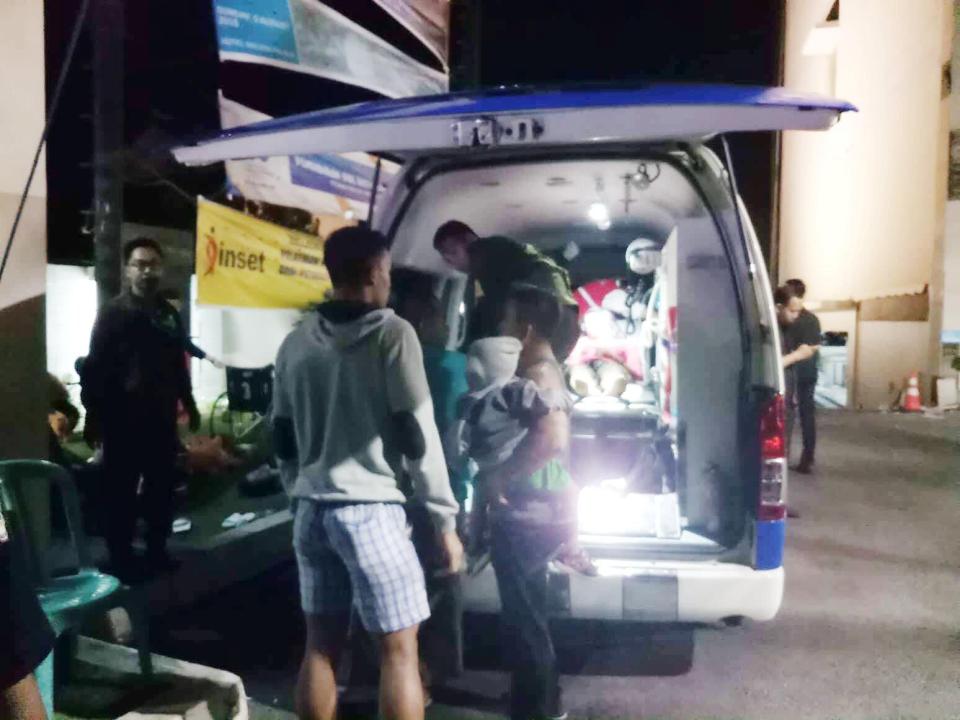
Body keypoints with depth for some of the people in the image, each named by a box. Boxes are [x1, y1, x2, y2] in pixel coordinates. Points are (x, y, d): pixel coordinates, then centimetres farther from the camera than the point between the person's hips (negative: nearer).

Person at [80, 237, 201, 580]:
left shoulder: (169, 314, 13)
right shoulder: (113, 312, -3)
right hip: (123, 418, -5)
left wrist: (189, 404, 19)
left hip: (161, 416, 5)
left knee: (162, 487, 10)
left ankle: (157, 550, 23)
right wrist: (93, 413, -12)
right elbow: (95, 366, -7)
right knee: (120, 490, 4)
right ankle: (121, 558, 14)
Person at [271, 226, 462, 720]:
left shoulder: (296, 342, 10)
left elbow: (283, 441, 14)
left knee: (321, 644, 15)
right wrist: (445, 519, -6)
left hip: (311, 509, 7)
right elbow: (415, 436, -12)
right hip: (369, 509, -6)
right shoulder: (392, 333, -8)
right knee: (399, 648, 3)